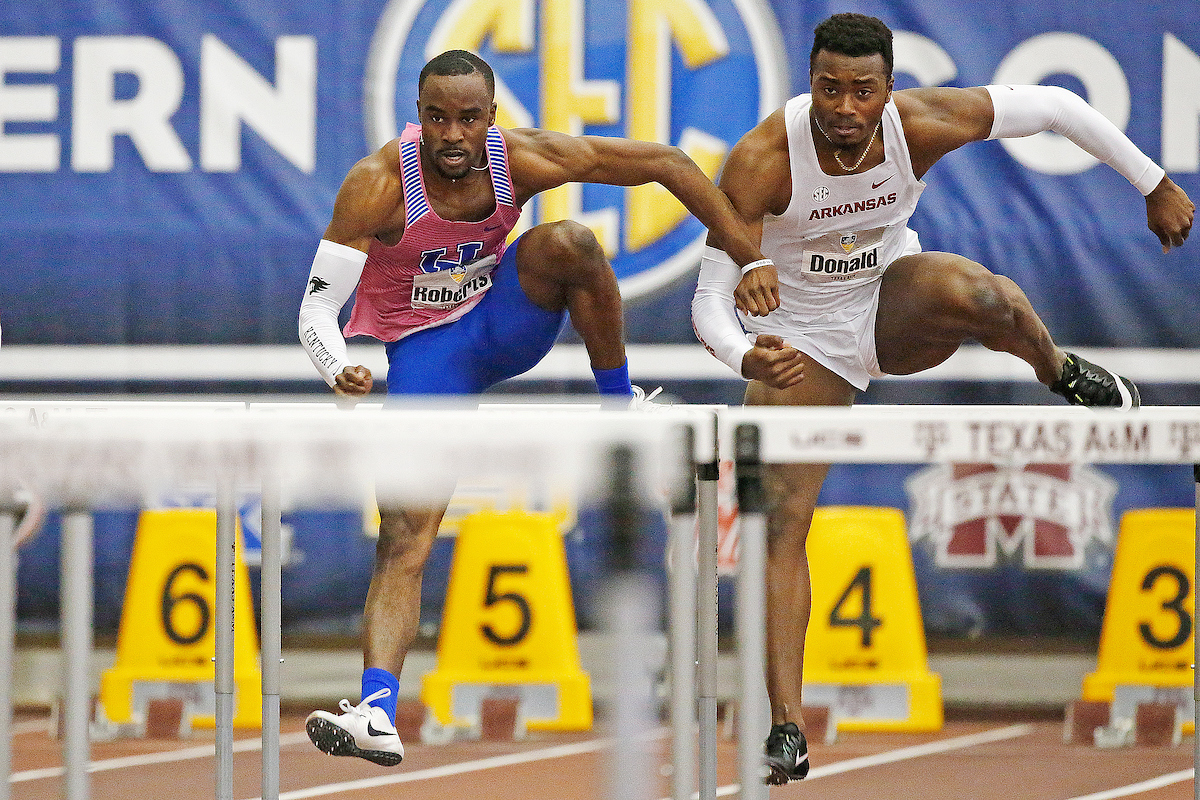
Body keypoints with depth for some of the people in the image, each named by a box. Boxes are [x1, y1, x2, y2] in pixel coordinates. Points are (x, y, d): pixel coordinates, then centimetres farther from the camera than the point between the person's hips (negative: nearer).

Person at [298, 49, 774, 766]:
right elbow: (317, 308, -24)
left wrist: (754, 262, -12)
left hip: (505, 321, 2)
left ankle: (621, 408, -12)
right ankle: (378, 716, -24)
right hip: (425, 353, -2)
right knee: (404, 538, -17)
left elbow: (666, 163, -11)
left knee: (568, 242, -29)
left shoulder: (523, 158, -19)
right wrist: (339, 370, -46)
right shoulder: (378, 185, -25)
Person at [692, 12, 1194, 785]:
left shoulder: (922, 125, -24)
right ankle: (788, 734, -10)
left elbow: (1055, 106, -10)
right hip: (802, 339, 0)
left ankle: (1062, 372, -2)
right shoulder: (761, 161, -29)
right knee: (779, 525, -14)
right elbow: (709, 300, -27)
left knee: (977, 294, -36)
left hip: (894, 304, 0)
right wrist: (746, 359, -50)